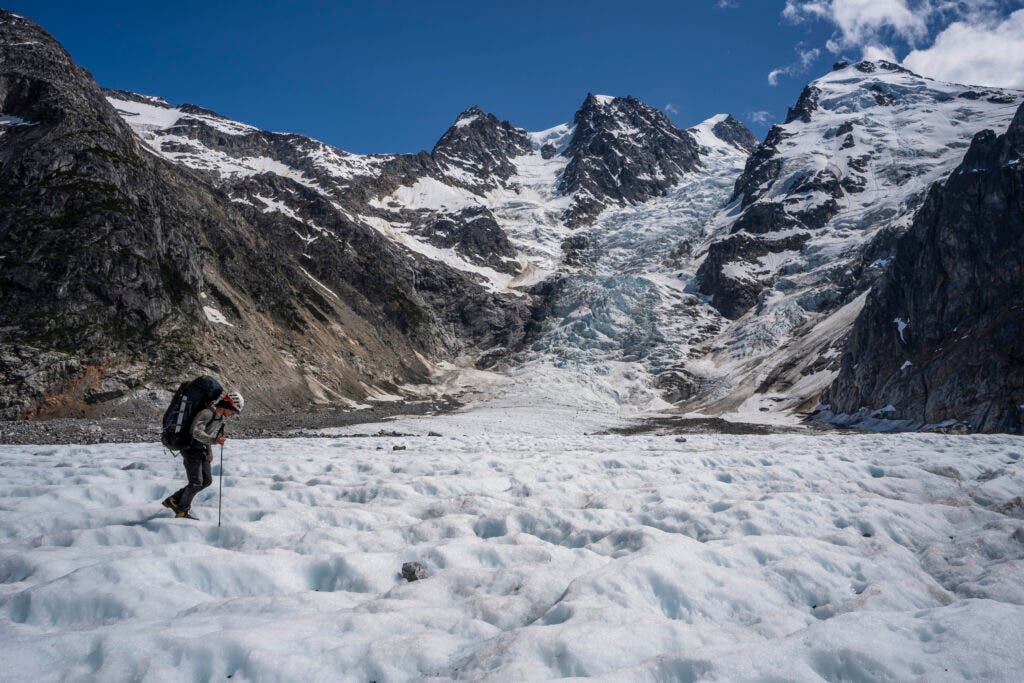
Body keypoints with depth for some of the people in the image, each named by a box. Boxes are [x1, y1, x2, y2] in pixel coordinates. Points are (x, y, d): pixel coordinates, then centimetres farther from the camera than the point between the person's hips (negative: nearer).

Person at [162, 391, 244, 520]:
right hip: (192, 450, -9)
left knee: (207, 480, 8)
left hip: (202, 450, 9)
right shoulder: (207, 413, -24)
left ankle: (173, 500, 19)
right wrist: (214, 440, -45)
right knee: (196, 483, -6)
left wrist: (209, 450, 20)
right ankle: (183, 511, 14)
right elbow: (197, 433, -35)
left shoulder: (221, 416, 6)